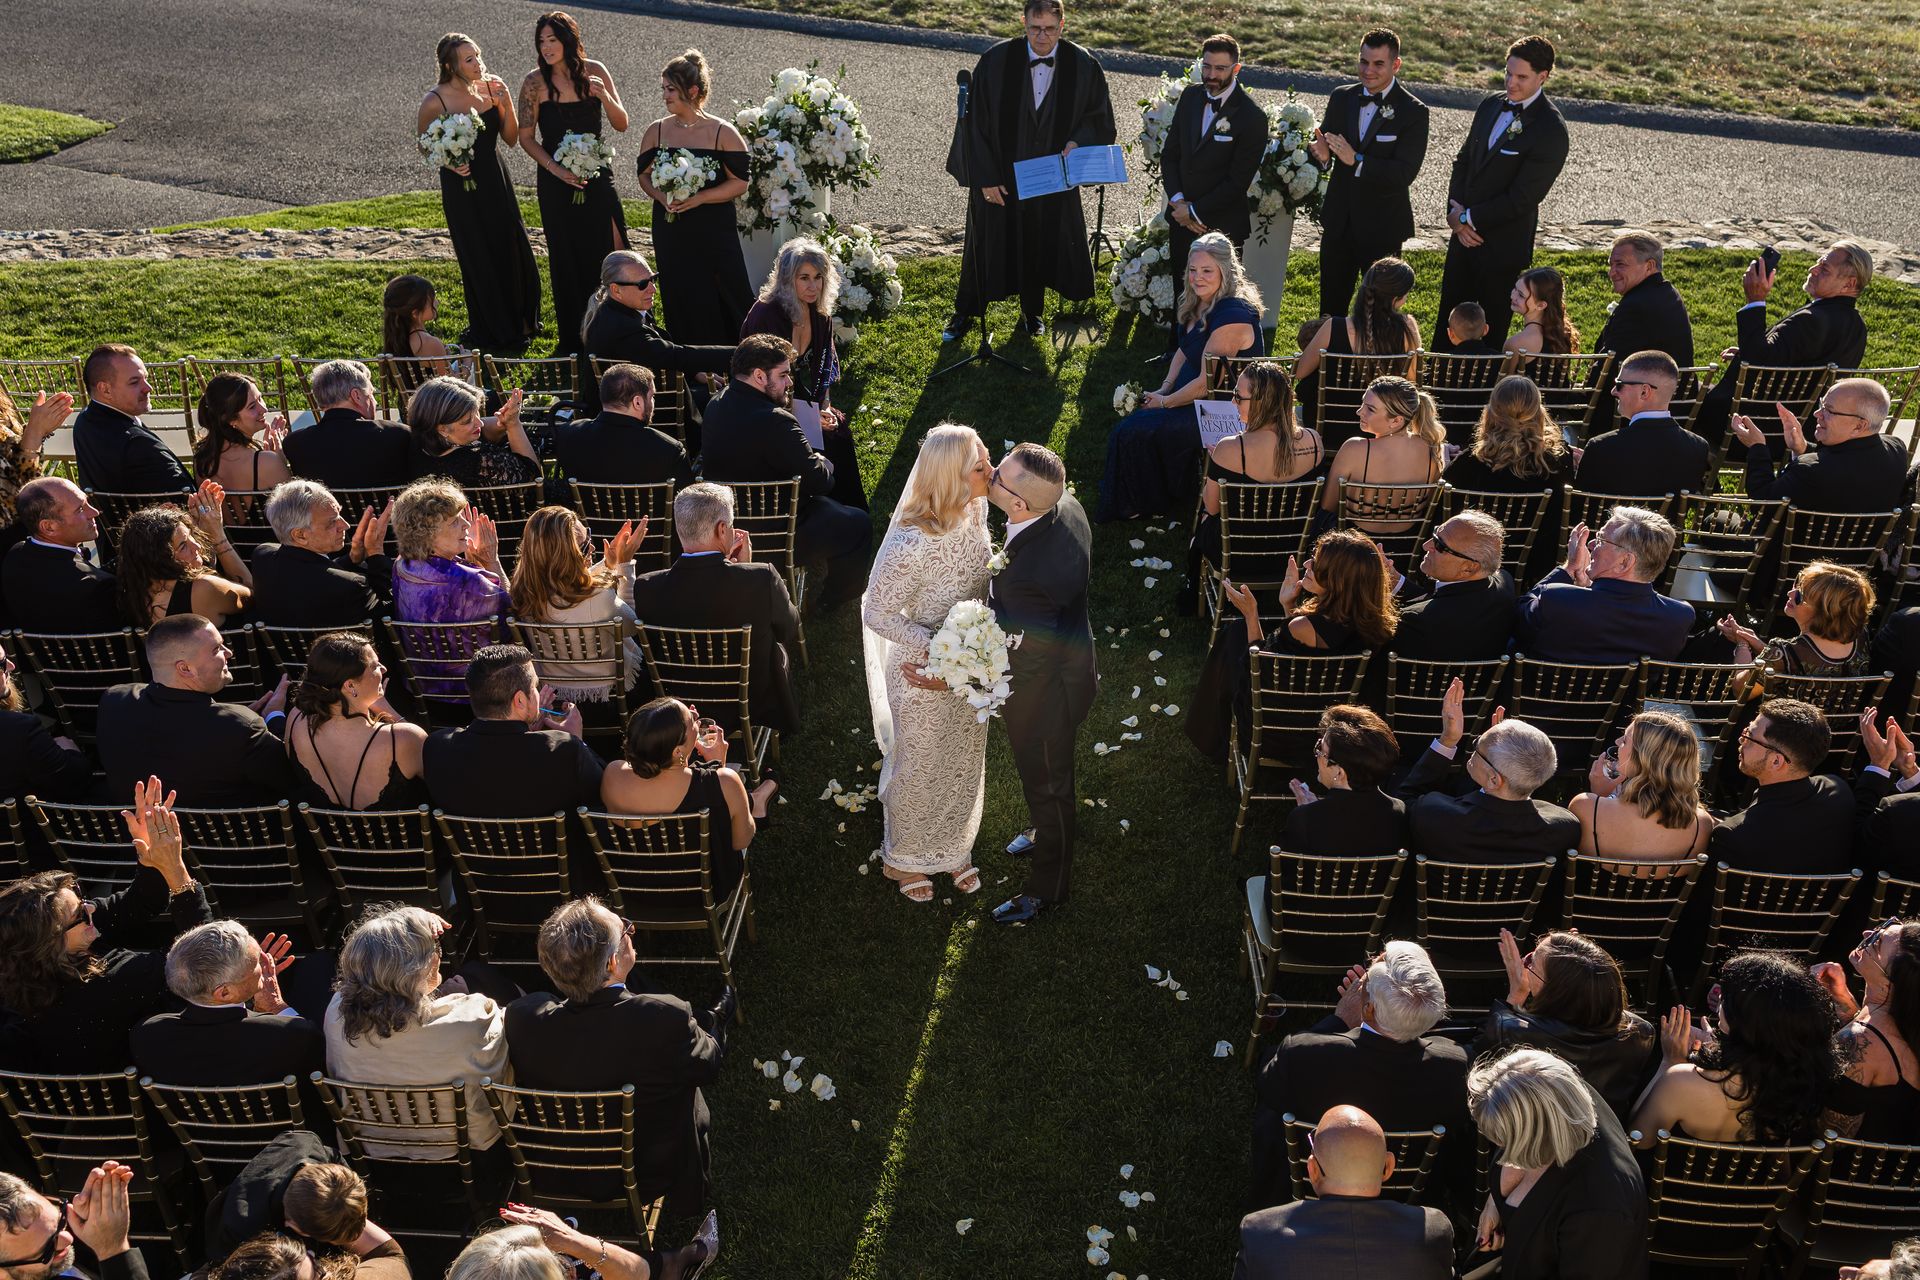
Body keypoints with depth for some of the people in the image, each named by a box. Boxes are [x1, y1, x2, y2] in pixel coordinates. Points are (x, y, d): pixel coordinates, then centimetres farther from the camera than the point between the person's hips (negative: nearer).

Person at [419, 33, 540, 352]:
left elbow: (511, 138, 1)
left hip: (496, 181, 4)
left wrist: (506, 104, -13)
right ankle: (494, 334, 20)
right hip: (462, 186, -4)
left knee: (513, 249, 8)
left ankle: (520, 323, 30)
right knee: (479, 258, 4)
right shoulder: (435, 102, -15)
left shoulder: (491, 87, -3)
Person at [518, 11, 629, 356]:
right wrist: (556, 169, -14)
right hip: (556, 180, -1)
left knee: (606, 250, 0)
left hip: (596, 176, 1)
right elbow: (526, 137, -1)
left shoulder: (594, 71, -2)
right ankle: (571, 337, 15)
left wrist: (605, 96, -19)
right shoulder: (535, 82, -6)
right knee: (565, 257, 4)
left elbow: (621, 125, -1)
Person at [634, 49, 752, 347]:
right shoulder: (657, 130, 5)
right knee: (682, 304, 6)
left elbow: (739, 183, -8)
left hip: (714, 231, -3)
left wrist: (698, 198, -19)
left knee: (727, 300, -1)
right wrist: (662, 197, -12)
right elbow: (645, 175, 10)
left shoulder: (722, 133, -6)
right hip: (670, 231, 3)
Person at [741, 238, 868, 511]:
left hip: (805, 405, 7)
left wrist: (825, 407, -5)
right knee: (827, 439, -24)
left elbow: (824, 367, 11)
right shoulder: (767, 315, -21)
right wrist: (808, 417, -21)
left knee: (839, 429, -16)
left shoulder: (819, 313, 1)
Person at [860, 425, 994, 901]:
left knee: (965, 761, 26)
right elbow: (877, 615, -24)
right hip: (925, 675, -6)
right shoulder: (911, 545, -36)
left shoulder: (975, 509, -14)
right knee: (919, 766, 19)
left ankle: (954, 848, 53)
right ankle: (904, 856, 47)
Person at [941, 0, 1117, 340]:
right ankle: (964, 312, 32)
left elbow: (1099, 116, 3)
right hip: (998, 177, -1)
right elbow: (974, 121, -10)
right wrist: (984, 178, -13)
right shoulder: (996, 61, -14)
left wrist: (1077, 141, -17)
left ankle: (1032, 312, 40)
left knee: (1041, 245, 17)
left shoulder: (1083, 66, -10)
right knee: (985, 244, 13)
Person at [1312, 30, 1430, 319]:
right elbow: (1322, 142, 4)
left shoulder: (1413, 112, -13)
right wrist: (1321, 154, -20)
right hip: (1338, 222, 4)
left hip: (1381, 228, -4)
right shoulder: (1341, 98, 2)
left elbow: (1405, 173, -22)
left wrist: (1356, 160, -30)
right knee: (1331, 305, 16)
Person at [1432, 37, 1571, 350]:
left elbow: (1521, 199, -20)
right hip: (1464, 233, 7)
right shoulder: (1491, 104, 6)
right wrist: (1456, 208, -3)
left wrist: (1468, 218, -13)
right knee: (1449, 318, 15)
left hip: (1503, 245, -7)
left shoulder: (1550, 131, -17)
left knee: (1488, 329, 5)